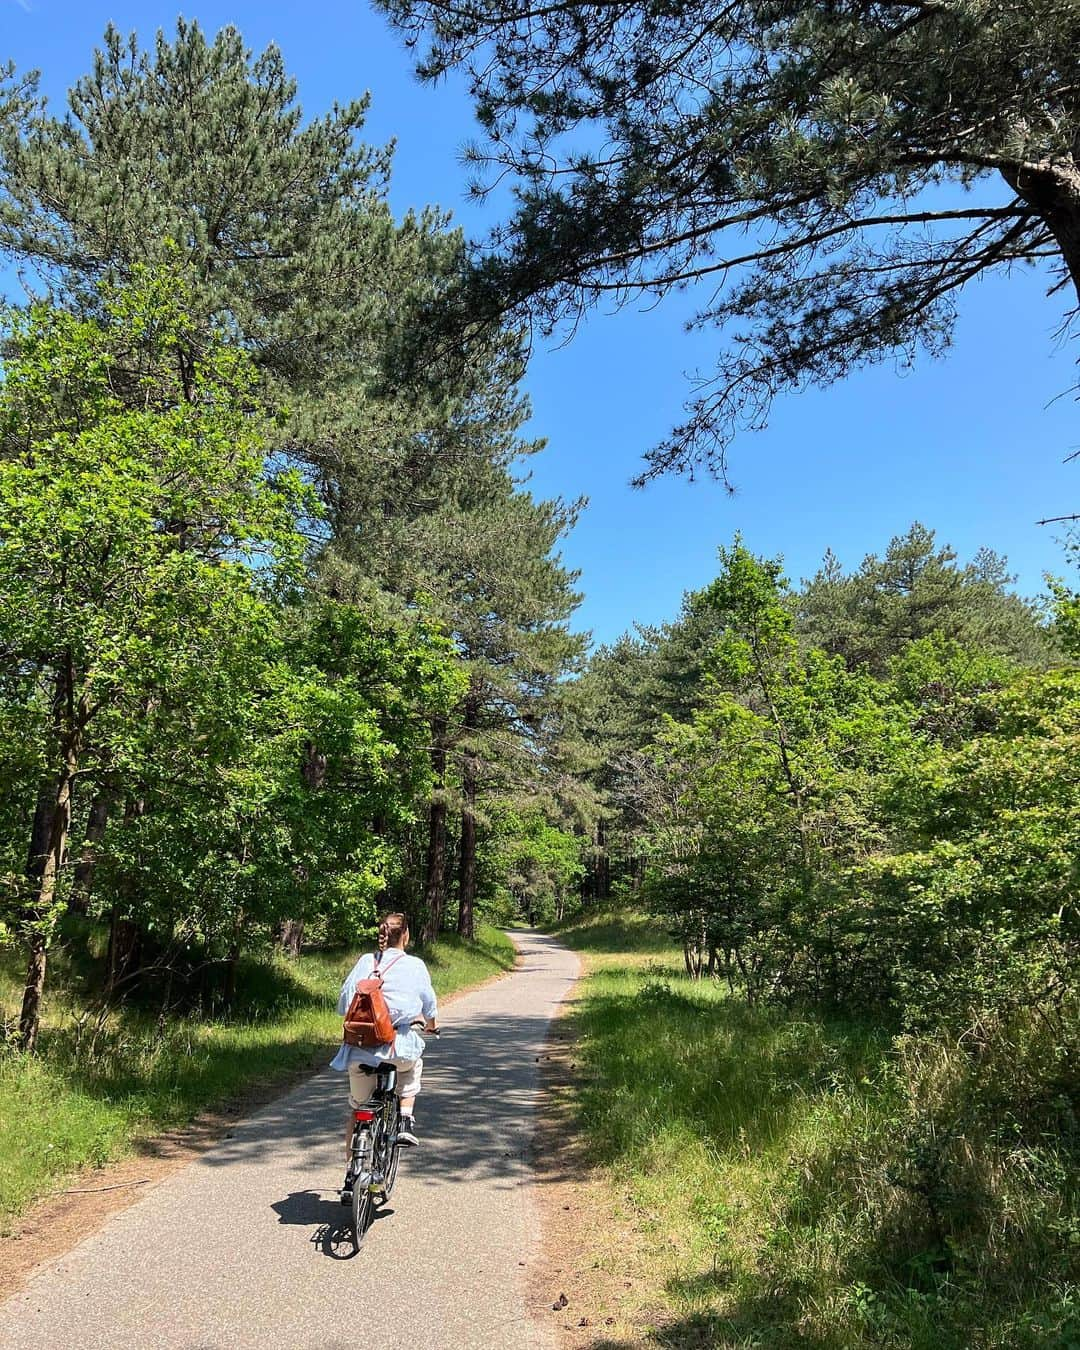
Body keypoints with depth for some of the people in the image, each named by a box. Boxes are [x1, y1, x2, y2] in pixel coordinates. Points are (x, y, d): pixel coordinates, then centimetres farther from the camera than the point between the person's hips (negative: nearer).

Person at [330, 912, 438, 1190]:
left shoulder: (365, 961, 5)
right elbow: (429, 1003, 10)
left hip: (360, 1047, 2)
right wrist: (431, 1023, 32)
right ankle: (405, 1120, 18)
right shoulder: (414, 965, 0)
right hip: (399, 1045, -2)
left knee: (358, 1108, 21)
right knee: (413, 1066, 34)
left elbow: (344, 1000, 6)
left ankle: (351, 1170, 23)